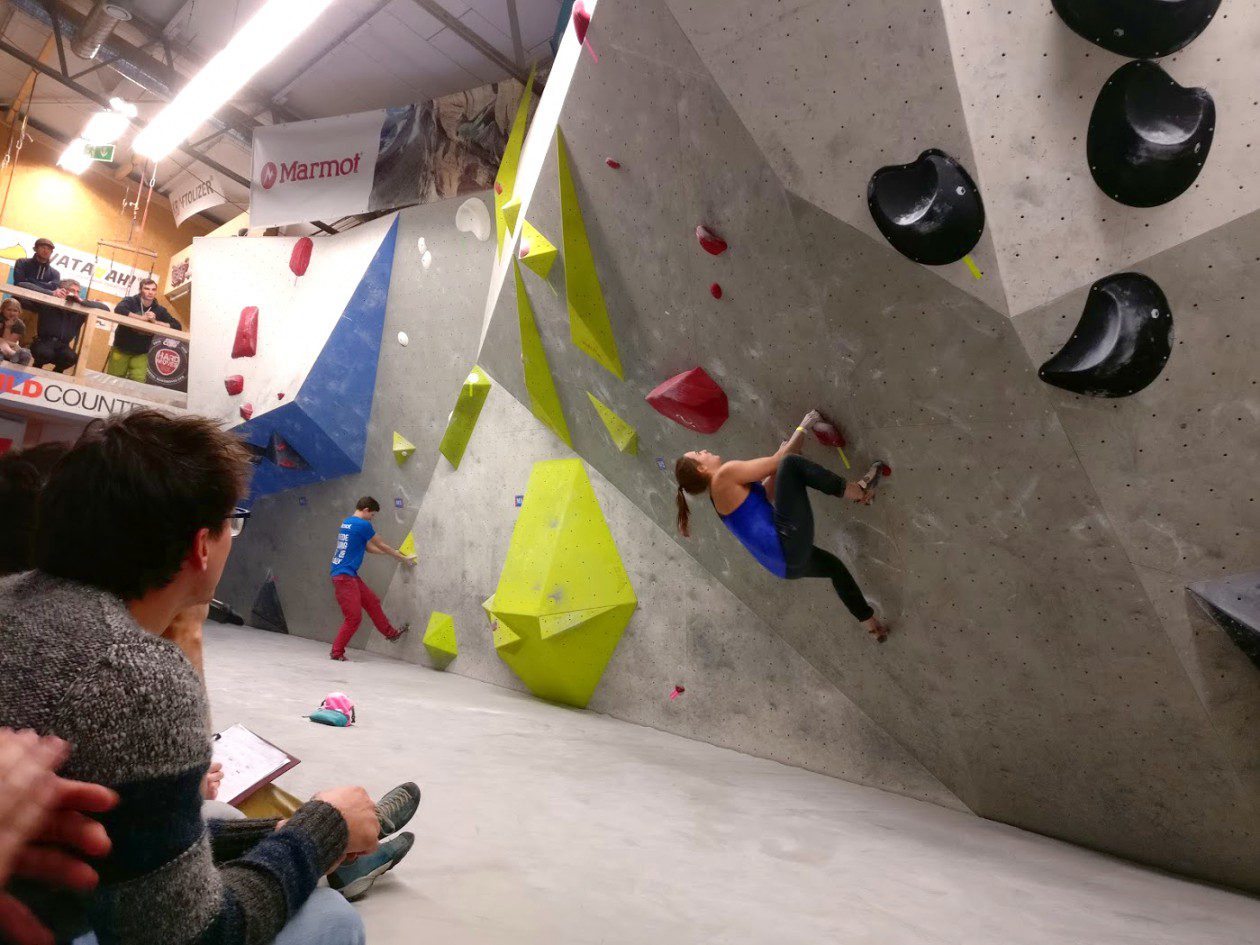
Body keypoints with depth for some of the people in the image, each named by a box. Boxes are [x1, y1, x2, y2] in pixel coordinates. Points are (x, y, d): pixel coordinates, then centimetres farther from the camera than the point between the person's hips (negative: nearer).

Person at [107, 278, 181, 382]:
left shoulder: (159, 310, 3)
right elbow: (118, 309, -26)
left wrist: (155, 322, -16)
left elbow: (178, 327, -5)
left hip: (141, 354, 1)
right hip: (121, 349, -1)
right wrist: (142, 318, -27)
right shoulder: (130, 301, -4)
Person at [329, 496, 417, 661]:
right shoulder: (363, 525, -13)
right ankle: (337, 652, 4)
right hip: (344, 576, -10)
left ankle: (390, 633, 28)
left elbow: (369, 548, 22)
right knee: (354, 617, -5)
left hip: (350, 575, 10)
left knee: (372, 602, 17)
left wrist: (394, 553, 26)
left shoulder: (347, 523, 15)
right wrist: (403, 558, 11)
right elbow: (381, 546, -2)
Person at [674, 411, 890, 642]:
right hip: (789, 545, -10)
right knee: (791, 464, -12)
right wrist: (804, 427, 9)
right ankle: (855, 492, 1)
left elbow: (769, 493, 24)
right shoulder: (726, 474, -8)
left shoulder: (720, 492, 20)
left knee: (836, 566, 33)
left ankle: (872, 624, 43)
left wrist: (786, 447, 22)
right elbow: (778, 461, -3)